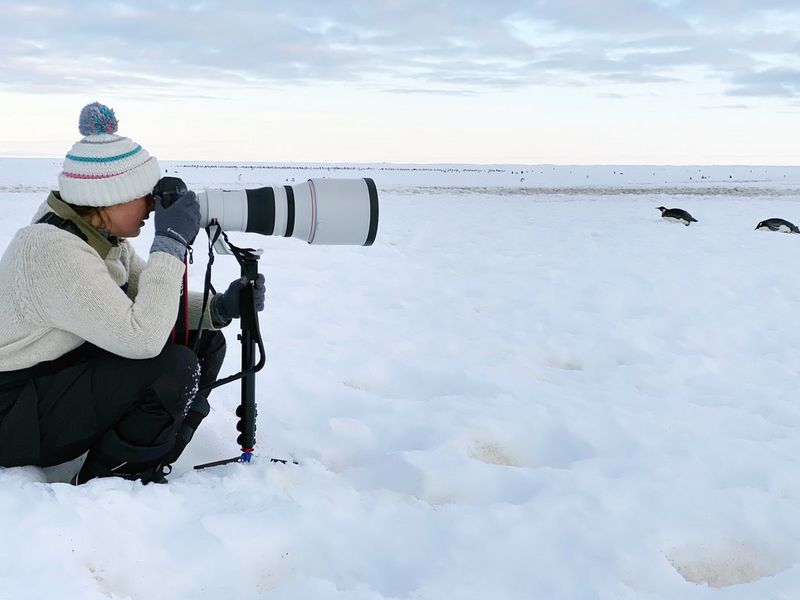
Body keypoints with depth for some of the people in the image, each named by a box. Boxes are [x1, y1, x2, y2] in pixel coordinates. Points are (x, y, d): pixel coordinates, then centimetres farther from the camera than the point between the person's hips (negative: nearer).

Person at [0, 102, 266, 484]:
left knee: (205, 341, 1)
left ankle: (146, 466, 8)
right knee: (174, 370, -26)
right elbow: (142, 337, -36)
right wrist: (172, 242, -29)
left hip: (70, 373, 9)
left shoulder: (102, 236, 0)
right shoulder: (52, 250, -29)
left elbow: (151, 304, 6)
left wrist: (220, 308, -12)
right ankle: (103, 484, -3)